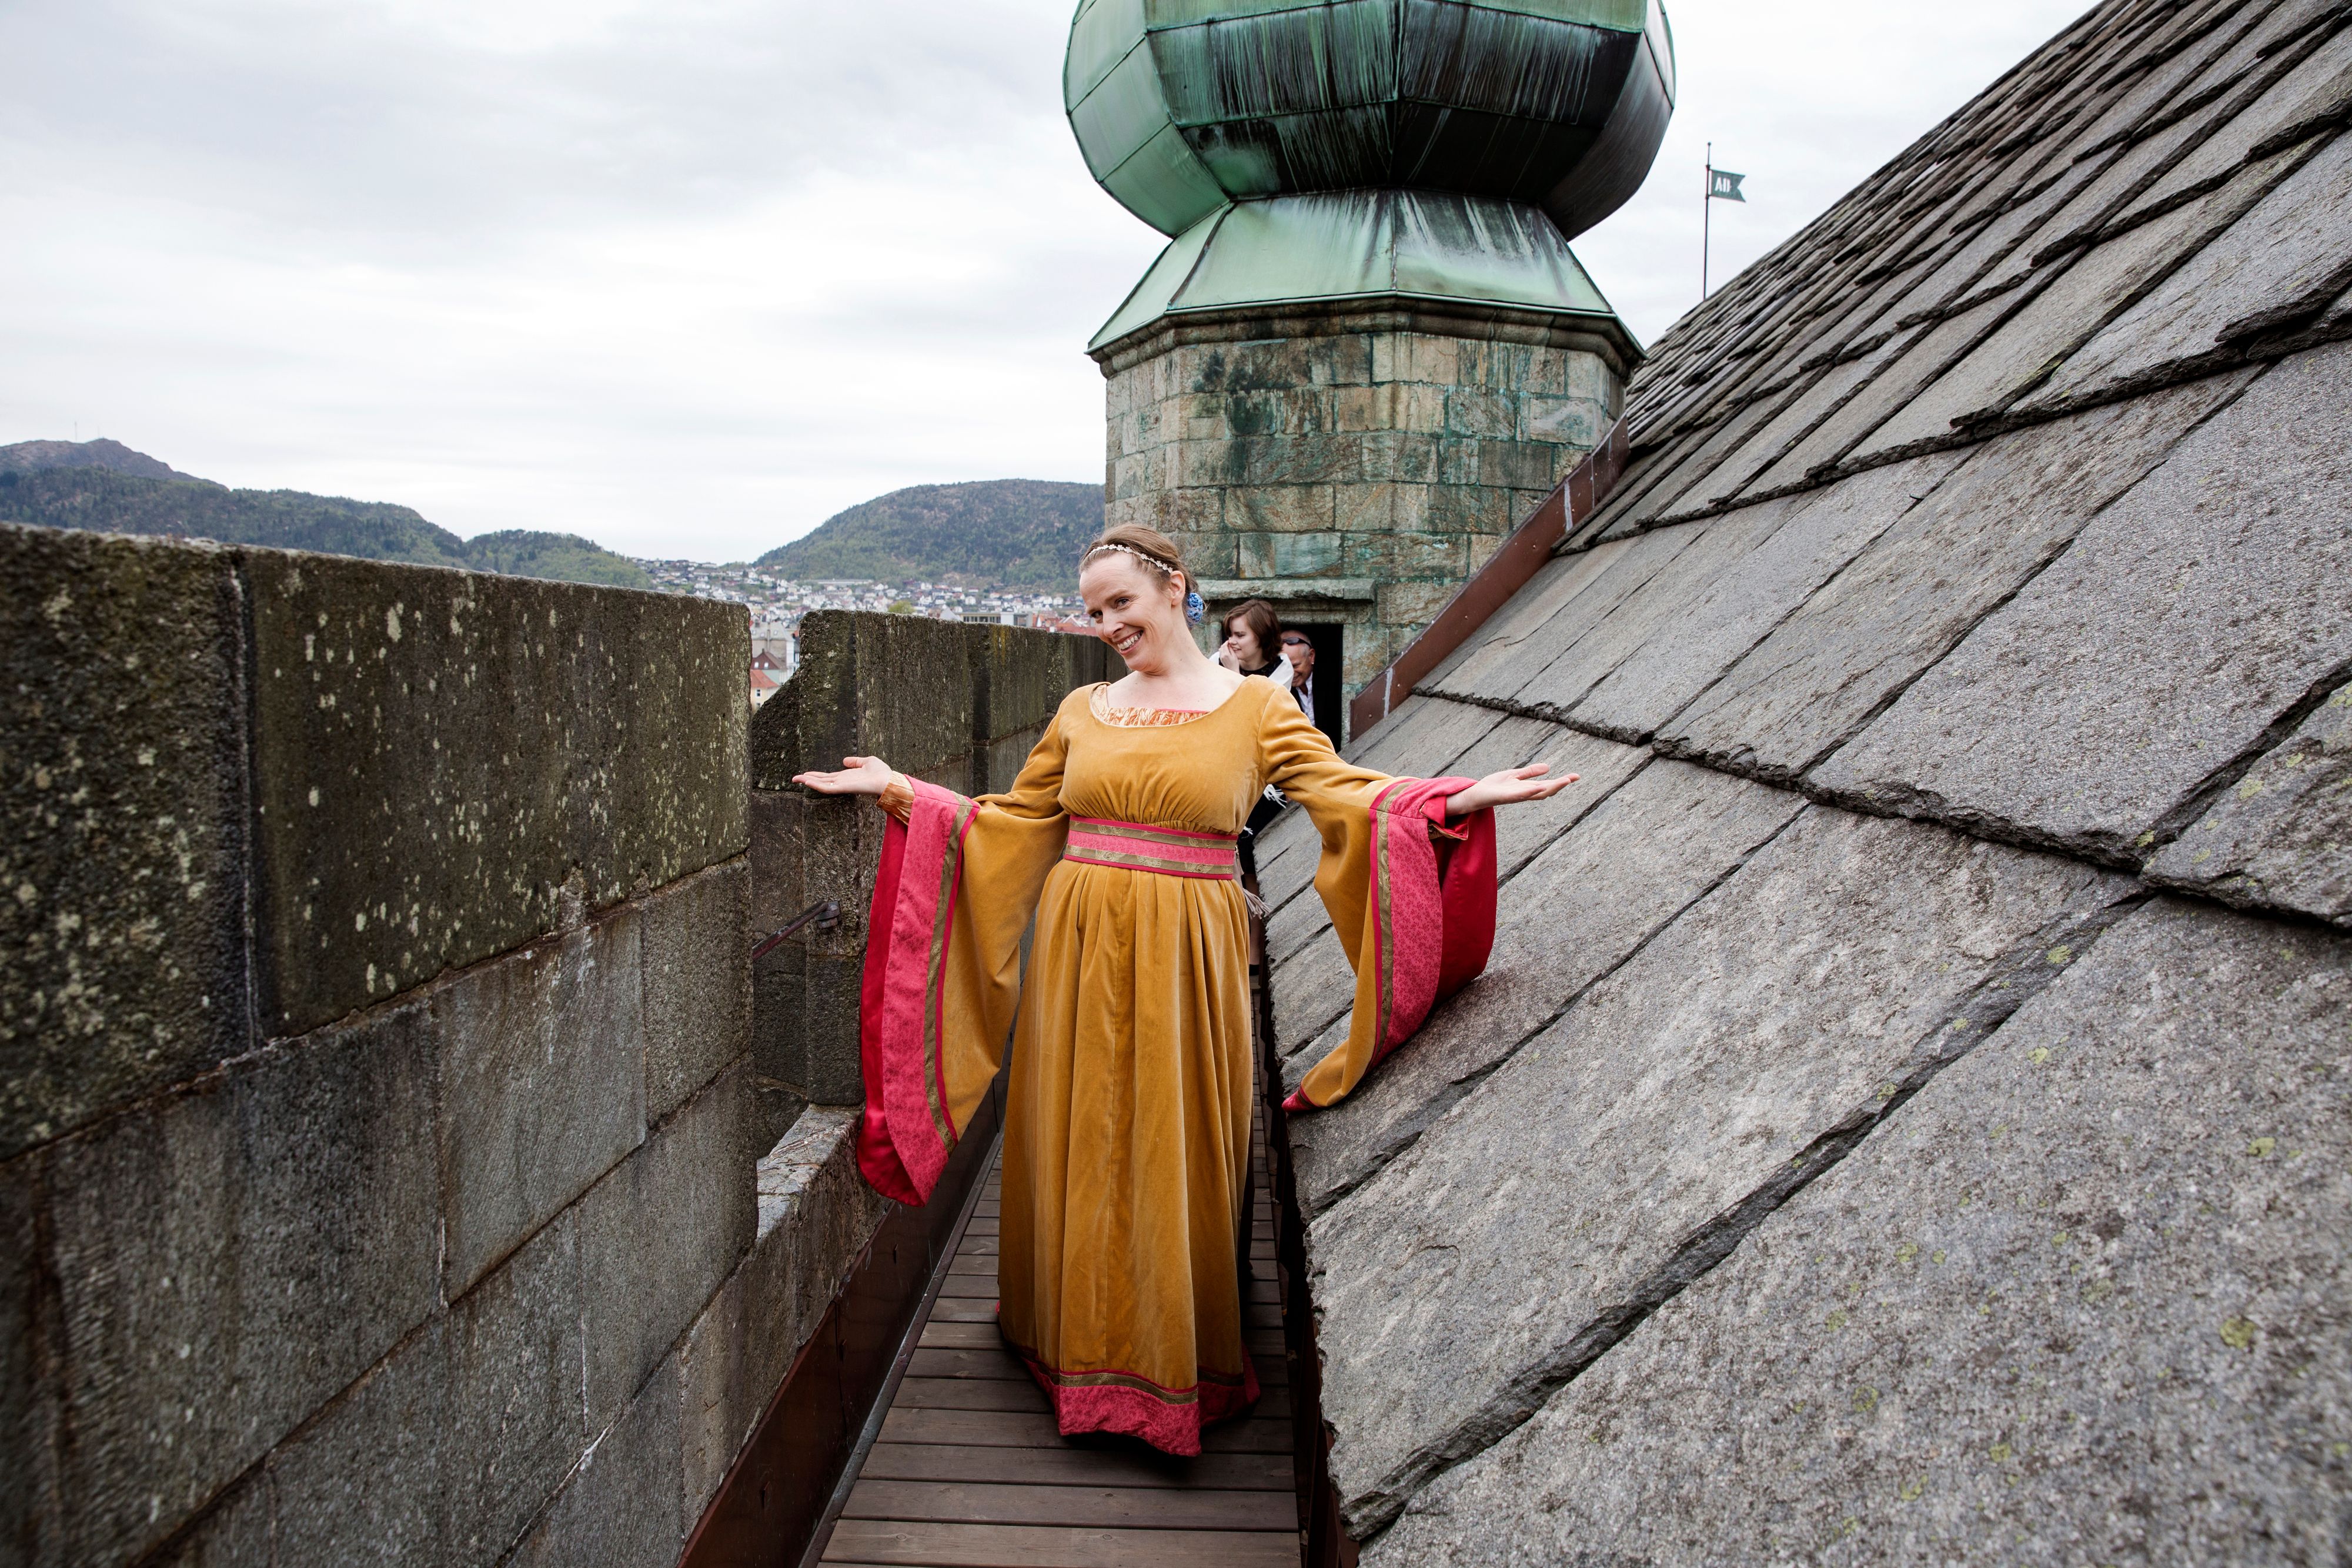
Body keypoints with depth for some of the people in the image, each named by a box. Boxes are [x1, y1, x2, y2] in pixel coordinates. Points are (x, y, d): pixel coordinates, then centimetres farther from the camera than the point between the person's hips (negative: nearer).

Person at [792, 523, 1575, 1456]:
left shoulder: (1255, 707, 1)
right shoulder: (1082, 711, 10)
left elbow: (1342, 792, -6)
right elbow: (1012, 822, 17)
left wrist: (1463, 799, -19)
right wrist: (898, 790, 13)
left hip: (1186, 963, -3)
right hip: (1079, 956, 3)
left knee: (1176, 1158, 3)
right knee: (1079, 1153, 9)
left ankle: (1176, 1363, 23)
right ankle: (1084, 1350, 29)